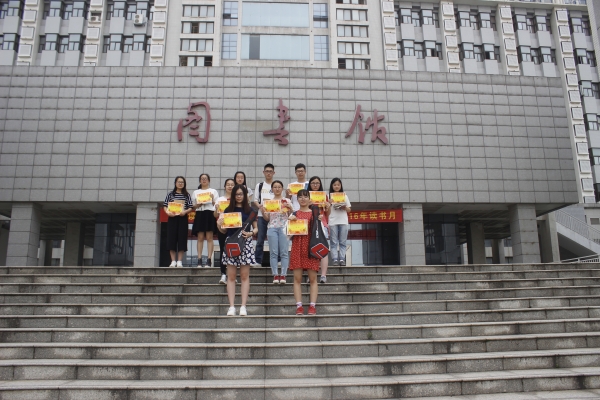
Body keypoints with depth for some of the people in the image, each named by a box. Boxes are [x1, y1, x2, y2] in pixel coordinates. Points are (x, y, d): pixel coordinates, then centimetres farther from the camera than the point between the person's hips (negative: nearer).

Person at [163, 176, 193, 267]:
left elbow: (191, 208, 3)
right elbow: (165, 206, 7)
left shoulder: (187, 195, 8)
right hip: (172, 218, 0)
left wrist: (185, 212, -15)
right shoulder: (170, 194, 9)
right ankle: (173, 261, 7)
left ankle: (179, 261, 6)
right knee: (171, 238, -1)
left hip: (182, 218, 0)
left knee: (182, 238, -1)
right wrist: (168, 212, -13)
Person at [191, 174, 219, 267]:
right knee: (200, 237, -2)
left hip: (210, 214, -2)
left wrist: (212, 198, -10)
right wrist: (198, 204, -7)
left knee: (209, 237, -5)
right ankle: (199, 260, -1)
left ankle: (209, 260, -6)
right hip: (199, 214, 2)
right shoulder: (196, 192, 17)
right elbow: (193, 206, 14)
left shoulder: (213, 191, 13)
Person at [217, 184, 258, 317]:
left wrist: (251, 233, -13)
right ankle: (231, 306, 4)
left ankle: (243, 306, 2)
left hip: (246, 243, -1)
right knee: (231, 276, 1)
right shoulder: (228, 210, 9)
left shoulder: (250, 210, 7)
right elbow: (224, 231, 11)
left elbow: (256, 228, 8)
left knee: (244, 275, 0)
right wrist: (219, 225, -10)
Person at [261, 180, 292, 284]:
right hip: (272, 228, 1)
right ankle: (275, 275, -1)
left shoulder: (287, 201, 8)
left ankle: (283, 275, -2)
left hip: (284, 228, -1)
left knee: (284, 252, -5)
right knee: (274, 252, -4)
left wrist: (290, 208, -11)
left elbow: (291, 216, 6)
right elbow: (267, 218, 10)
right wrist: (262, 211, -7)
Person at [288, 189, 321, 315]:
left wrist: (319, 222, -8)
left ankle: (312, 305, 2)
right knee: (297, 278, -2)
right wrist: (290, 221, -9)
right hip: (297, 247, 1)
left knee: (313, 278, -1)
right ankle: (299, 306, 0)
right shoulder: (293, 214, 11)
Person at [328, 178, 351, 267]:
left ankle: (342, 259, 1)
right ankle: (335, 259, -4)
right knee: (334, 242, -3)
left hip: (343, 222, 2)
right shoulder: (329, 196, 6)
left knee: (343, 242, 0)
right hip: (333, 222, -2)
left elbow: (349, 210, 12)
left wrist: (344, 207, -8)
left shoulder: (344, 195, 13)